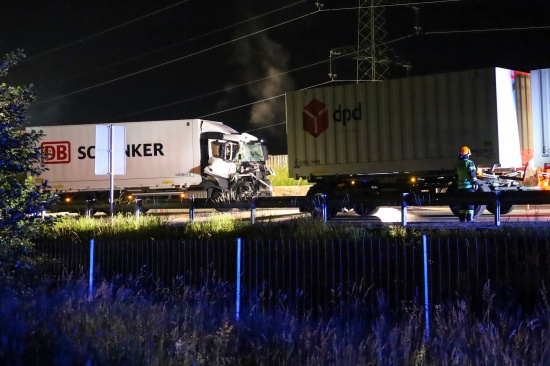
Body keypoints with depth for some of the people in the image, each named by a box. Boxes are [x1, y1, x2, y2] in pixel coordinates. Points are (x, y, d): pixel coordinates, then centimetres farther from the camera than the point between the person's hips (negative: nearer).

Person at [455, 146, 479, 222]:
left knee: (462, 203, 10)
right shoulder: (469, 162, -9)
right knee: (470, 203, -3)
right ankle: (469, 219, -6)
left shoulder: (457, 164, 12)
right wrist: (475, 183, -7)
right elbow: (472, 174, -13)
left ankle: (462, 219, 12)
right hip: (469, 186, -6)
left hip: (460, 186, 6)